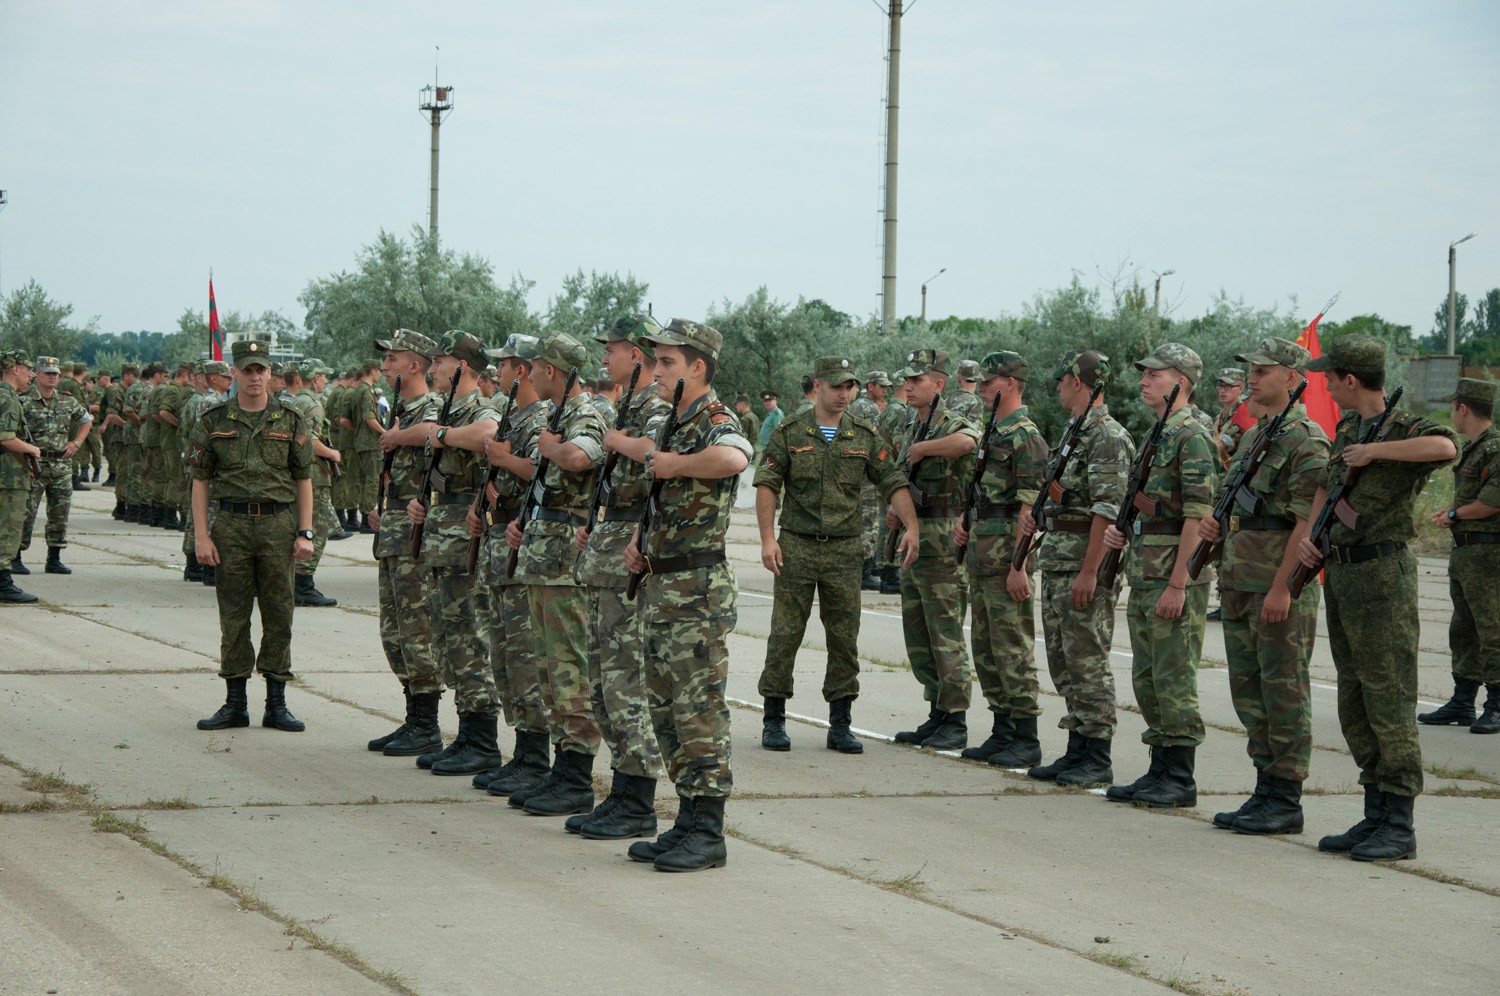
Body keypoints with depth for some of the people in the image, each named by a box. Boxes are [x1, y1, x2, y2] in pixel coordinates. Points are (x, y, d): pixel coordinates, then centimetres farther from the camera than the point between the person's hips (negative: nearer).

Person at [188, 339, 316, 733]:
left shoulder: (289, 420, 4)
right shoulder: (214, 420, 4)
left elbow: (303, 479, 6)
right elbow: (199, 480, 4)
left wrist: (305, 533, -1)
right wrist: (201, 535, -3)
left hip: (279, 525, 0)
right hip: (232, 526, 0)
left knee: (278, 616, 3)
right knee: (233, 617, 3)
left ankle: (276, 704, 9)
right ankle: (235, 704, 11)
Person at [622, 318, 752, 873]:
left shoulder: (715, 421, -13)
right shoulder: (673, 425, 16)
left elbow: (734, 458, -39)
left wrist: (674, 464, -22)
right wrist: (641, 542, 9)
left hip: (698, 592, -10)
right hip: (660, 587, 10)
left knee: (700, 711, -7)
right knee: (666, 710, 12)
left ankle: (707, 833, -3)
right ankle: (687, 823, 19)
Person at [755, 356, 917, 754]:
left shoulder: (865, 435, 6)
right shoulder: (790, 432, 0)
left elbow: (893, 482, 4)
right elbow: (767, 484, -2)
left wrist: (911, 526, -10)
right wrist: (767, 538, -11)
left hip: (844, 549, 2)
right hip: (796, 546, -2)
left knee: (844, 638, 3)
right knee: (785, 634, 0)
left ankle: (840, 725, 10)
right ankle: (774, 721, 8)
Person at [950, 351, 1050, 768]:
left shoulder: (1025, 436, -14)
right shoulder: (991, 432, 16)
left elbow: (1029, 506, -18)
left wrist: (1018, 566, -22)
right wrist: (963, 522, 9)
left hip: (1006, 552, -10)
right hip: (979, 550, 10)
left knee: (1013, 649, -7)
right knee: (986, 649, 12)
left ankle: (1026, 741, -3)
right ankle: (1002, 733, 18)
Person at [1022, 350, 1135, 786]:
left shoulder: (1108, 436, -14)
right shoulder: (1075, 433, 18)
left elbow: (1108, 509, -20)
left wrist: (1089, 571, -24)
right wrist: (1032, 511, 8)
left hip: (1085, 564, -10)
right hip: (1056, 562, 10)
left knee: (1088, 661, -7)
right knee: (1063, 663, 11)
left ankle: (1097, 759, -3)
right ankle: (1077, 750, 17)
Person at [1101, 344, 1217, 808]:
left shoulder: (1192, 436, -14)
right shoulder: (1158, 435, 17)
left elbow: (1197, 516, -19)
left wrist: (1177, 584, -22)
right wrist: (1121, 530, 8)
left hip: (1176, 576, -10)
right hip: (1143, 575, 10)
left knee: (1174, 680, -6)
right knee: (1147, 679, 12)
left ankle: (1180, 779, -1)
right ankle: (1160, 770, 18)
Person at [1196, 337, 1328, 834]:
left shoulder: (1306, 441, -11)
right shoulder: (1252, 436, 17)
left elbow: (1307, 523, -17)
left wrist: (1281, 588, -21)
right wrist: (1213, 524, 5)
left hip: (1280, 586, -9)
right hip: (1239, 583, 9)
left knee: (1285, 692, -4)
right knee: (1249, 690, 11)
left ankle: (1286, 801, 0)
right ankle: (1266, 789, 18)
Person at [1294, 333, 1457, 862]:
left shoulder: (1404, 428, -11)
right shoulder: (1347, 427, 14)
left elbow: (1445, 447, -34)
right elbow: (1327, 486, 27)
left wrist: (1375, 450, -25)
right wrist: (1308, 534, 10)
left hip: (1382, 577, -9)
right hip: (1340, 575, 9)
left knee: (1389, 700, -7)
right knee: (1355, 705, 11)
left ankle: (1399, 827, -4)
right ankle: (1375, 817, 18)